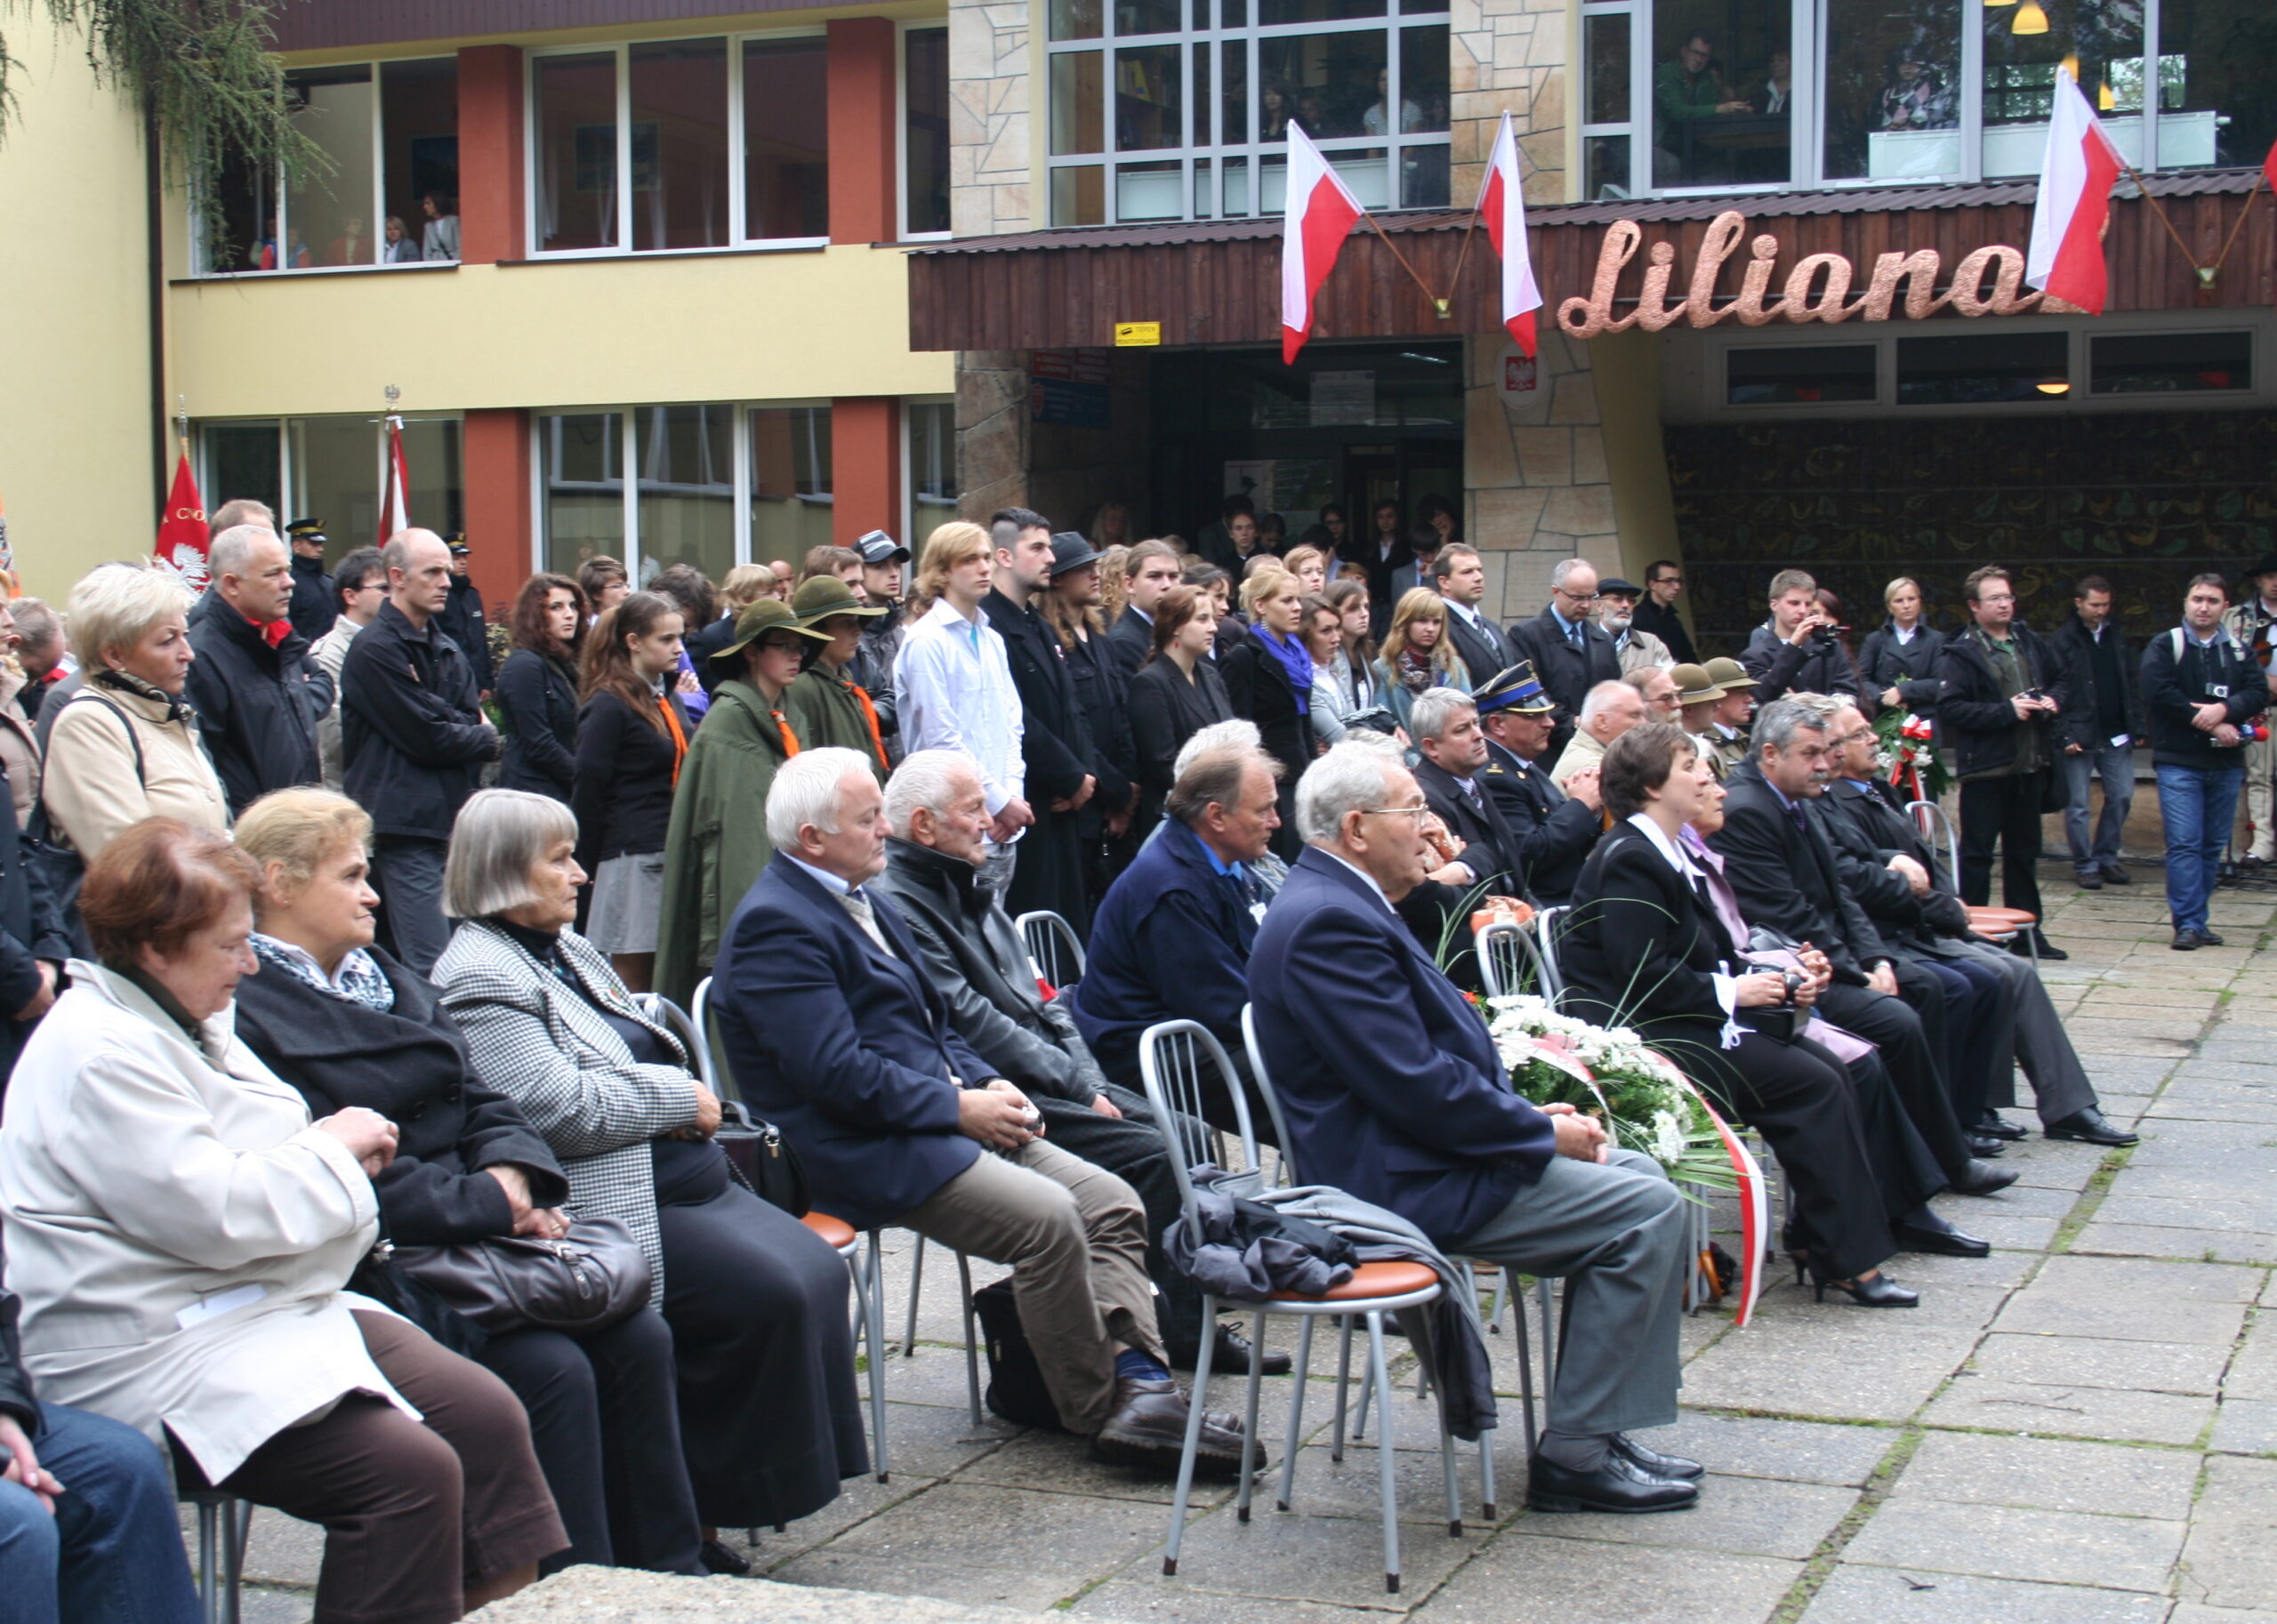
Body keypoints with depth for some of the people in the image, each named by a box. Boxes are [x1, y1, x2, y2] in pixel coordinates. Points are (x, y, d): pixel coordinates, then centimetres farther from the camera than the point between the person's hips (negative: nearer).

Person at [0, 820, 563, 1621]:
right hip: (158, 1361, -10)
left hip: (273, 1311, 10)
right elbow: (212, 1213, -24)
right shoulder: (96, 1055, -18)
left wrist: (339, 1147, 5)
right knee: (408, 1469, -24)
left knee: (484, 1412, -4)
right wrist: (332, 1149, -10)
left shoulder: (190, 1023, 15)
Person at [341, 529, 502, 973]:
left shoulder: (447, 650, 19)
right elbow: (428, 739, -13)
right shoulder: (375, 649, -8)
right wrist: (488, 741, 2)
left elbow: (471, 722, 9)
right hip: (406, 823, -8)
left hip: (452, 819, 8)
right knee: (433, 970, -13)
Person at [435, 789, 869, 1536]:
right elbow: (553, 1108, -23)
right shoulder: (480, 978, -12)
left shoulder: (570, 950, 19)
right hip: (613, 1207, -10)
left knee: (818, 1272, -4)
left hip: (687, 1178, 10)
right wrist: (678, 1099, -12)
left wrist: (690, 1104, 4)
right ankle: (701, 1514, -7)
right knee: (769, 1293, -21)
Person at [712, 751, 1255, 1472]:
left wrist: (986, 1084, 5)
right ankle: (1097, 1413, -12)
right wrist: (960, 1107, -15)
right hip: (870, 1153, -10)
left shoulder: (862, 905, 19)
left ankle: (1139, 1381, -16)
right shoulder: (775, 925, -13)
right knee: (1048, 1217, -26)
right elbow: (837, 1073, -21)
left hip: (945, 1119, 10)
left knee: (1114, 1203, -4)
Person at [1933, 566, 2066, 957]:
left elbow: (2063, 678, 24)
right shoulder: (1959, 653, -10)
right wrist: (2006, 711, -21)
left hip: (2030, 764, 6)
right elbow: (1951, 707, -20)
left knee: (2024, 851, 14)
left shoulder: (2029, 642, 11)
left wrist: (2055, 701, 2)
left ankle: (2027, 929, 22)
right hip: (1985, 766, -6)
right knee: (1977, 852, -1)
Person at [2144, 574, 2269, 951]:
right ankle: (2188, 924, -9)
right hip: (2179, 762, -4)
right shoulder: (2164, 646, 0)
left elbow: (2259, 693, -1)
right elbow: (2159, 694, -14)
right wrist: (2208, 722, -15)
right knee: (2184, 845, -10)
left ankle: (2195, 920, 16)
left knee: (2213, 846, 8)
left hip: (2226, 764, 4)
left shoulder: (2239, 651, 11)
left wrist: (2224, 710, -20)